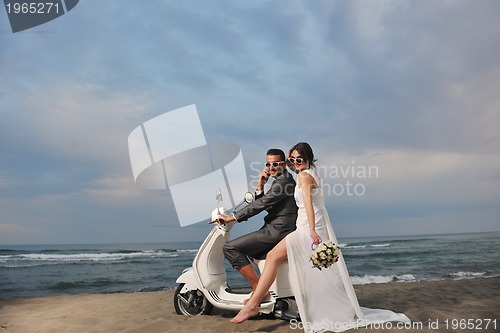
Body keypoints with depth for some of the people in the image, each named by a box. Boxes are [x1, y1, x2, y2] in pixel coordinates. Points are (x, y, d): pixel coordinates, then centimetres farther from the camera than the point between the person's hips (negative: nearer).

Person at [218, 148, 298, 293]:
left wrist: (231, 218, -17)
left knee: (230, 248, -12)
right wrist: (260, 185, -1)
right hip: (278, 230, 11)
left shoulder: (283, 180, -14)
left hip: (277, 231, -11)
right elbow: (262, 204, 16)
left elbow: (261, 204, -21)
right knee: (248, 248, 32)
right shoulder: (282, 180, 18)